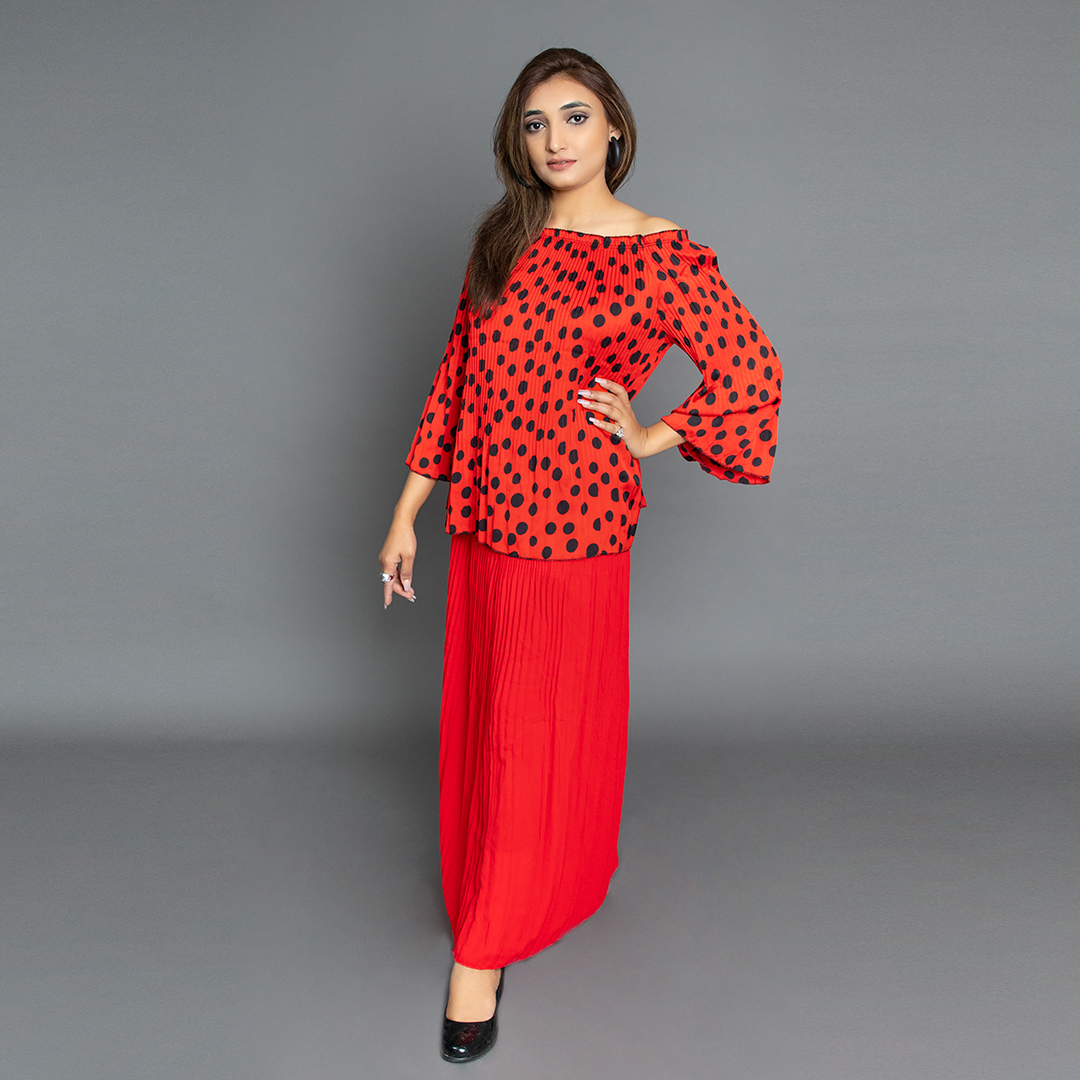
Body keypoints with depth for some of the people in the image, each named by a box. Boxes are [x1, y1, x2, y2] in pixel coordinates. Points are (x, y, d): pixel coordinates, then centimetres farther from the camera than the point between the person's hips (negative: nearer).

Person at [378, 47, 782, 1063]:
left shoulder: (659, 257, -9)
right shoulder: (502, 243, 7)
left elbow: (752, 370, -8)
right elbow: (456, 379, 8)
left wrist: (650, 438, -5)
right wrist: (406, 513, 7)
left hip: (573, 525, -5)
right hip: (482, 520, 6)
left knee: (534, 730, 3)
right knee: (481, 714, 16)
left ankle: (483, 949, 18)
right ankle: (498, 893, 41)